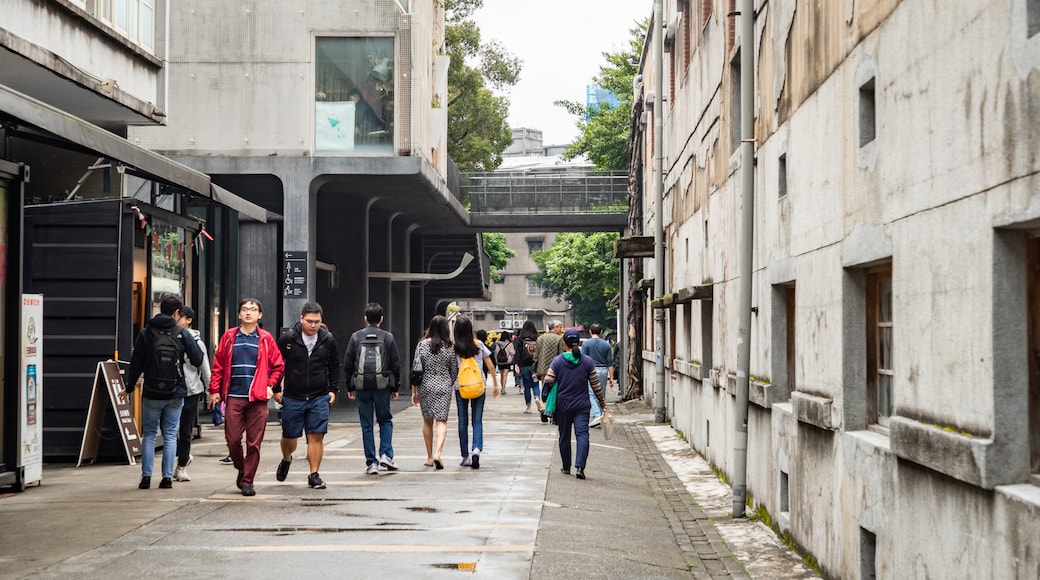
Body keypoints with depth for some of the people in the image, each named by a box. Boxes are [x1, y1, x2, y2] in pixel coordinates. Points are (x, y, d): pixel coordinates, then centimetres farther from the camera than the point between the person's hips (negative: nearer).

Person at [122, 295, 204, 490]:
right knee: (170, 434, 7)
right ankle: (167, 477, 3)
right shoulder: (182, 334, -4)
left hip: (152, 394, 0)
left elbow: (136, 364, -1)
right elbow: (198, 360, -3)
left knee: (148, 434, 10)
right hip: (176, 394, 0)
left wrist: (129, 388, 10)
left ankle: (146, 476, 5)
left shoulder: (146, 334, -3)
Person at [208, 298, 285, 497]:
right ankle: (241, 469, 25)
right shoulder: (229, 337, 8)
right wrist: (215, 389, 3)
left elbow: (278, 365, 11)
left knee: (254, 443, -1)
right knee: (232, 439, -1)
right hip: (233, 397, 1)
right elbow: (218, 365, 9)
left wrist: (270, 385, 1)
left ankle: (247, 481, 8)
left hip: (257, 399, -1)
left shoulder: (265, 339, 6)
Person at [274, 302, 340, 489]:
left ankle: (314, 475, 1)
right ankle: (286, 460, 40)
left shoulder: (328, 340, 0)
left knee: (316, 436, -6)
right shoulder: (287, 339, -7)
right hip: (292, 397, -1)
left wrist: (333, 390, 7)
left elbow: (334, 367, 13)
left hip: (319, 398, 1)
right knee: (289, 437, 9)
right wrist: (276, 389, 1)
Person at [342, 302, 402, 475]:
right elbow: (396, 364, 2)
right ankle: (386, 454, 0)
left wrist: (350, 387, 10)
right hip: (382, 385, 0)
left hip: (361, 386, 0)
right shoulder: (388, 337, 0)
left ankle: (371, 462, 4)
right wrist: (396, 387, 11)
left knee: (366, 425, 5)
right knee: (385, 420, 15)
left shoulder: (356, 337, 1)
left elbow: (347, 364, 2)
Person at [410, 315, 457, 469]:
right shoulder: (449, 347, -2)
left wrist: (414, 391, 5)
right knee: (441, 421, -2)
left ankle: (430, 457, 18)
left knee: (427, 421, 14)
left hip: (425, 386, 1)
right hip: (443, 386, -1)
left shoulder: (422, 344, -2)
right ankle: (437, 453, -22)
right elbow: (454, 371, 5)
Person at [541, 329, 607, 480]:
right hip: (582, 405, -1)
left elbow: (548, 381, -7)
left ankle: (566, 467, 23)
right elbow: (596, 385, 2)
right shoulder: (587, 362, -2)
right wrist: (602, 403, 12)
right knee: (582, 435, -5)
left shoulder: (557, 361, -5)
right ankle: (580, 467, -20)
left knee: (564, 436, 14)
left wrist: (545, 397, 10)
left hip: (562, 405, 1)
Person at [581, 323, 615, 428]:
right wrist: (611, 377, 9)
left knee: (591, 394, -5)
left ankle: (596, 415, -19)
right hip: (604, 371, 4)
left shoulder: (586, 343, -4)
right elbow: (610, 363, 5)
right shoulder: (606, 345, 5)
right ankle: (601, 414, 17)